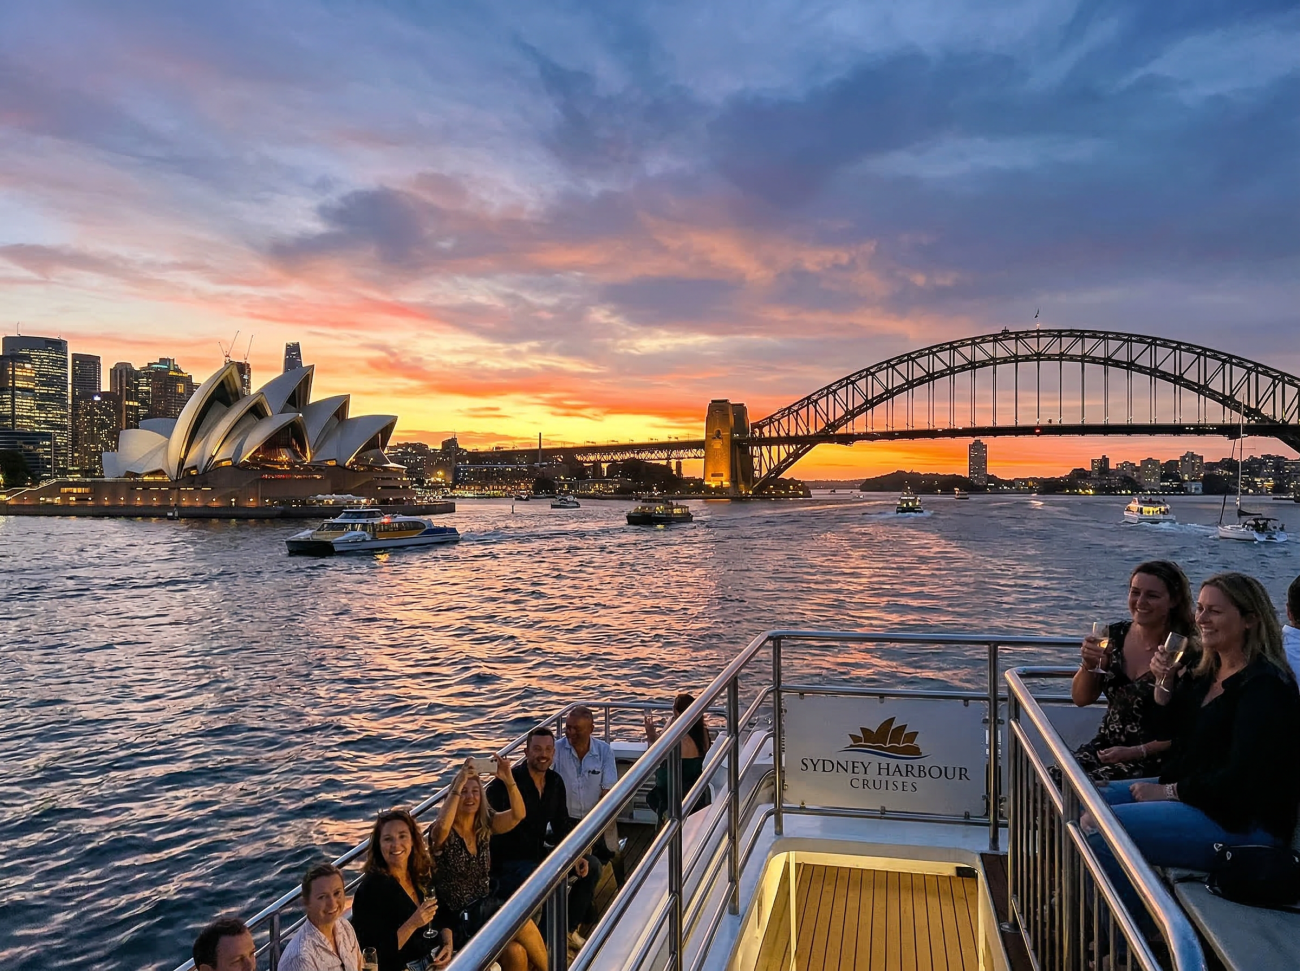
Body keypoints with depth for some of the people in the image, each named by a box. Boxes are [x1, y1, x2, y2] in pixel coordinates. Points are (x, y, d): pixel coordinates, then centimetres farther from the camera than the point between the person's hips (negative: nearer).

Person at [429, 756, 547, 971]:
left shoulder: (485, 825, 5)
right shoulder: (444, 834, -10)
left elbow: (518, 814, -10)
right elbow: (442, 826, -35)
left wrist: (508, 780, -25)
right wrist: (458, 785, -35)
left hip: (486, 906, 5)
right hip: (459, 918, -5)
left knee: (516, 952, -24)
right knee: (523, 924, -24)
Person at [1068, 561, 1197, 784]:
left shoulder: (1185, 654, -13)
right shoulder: (1115, 635, 1)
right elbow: (1081, 699, 6)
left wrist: (1136, 752, -14)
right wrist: (1088, 664, -12)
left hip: (1152, 760, -4)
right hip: (1106, 745, 5)